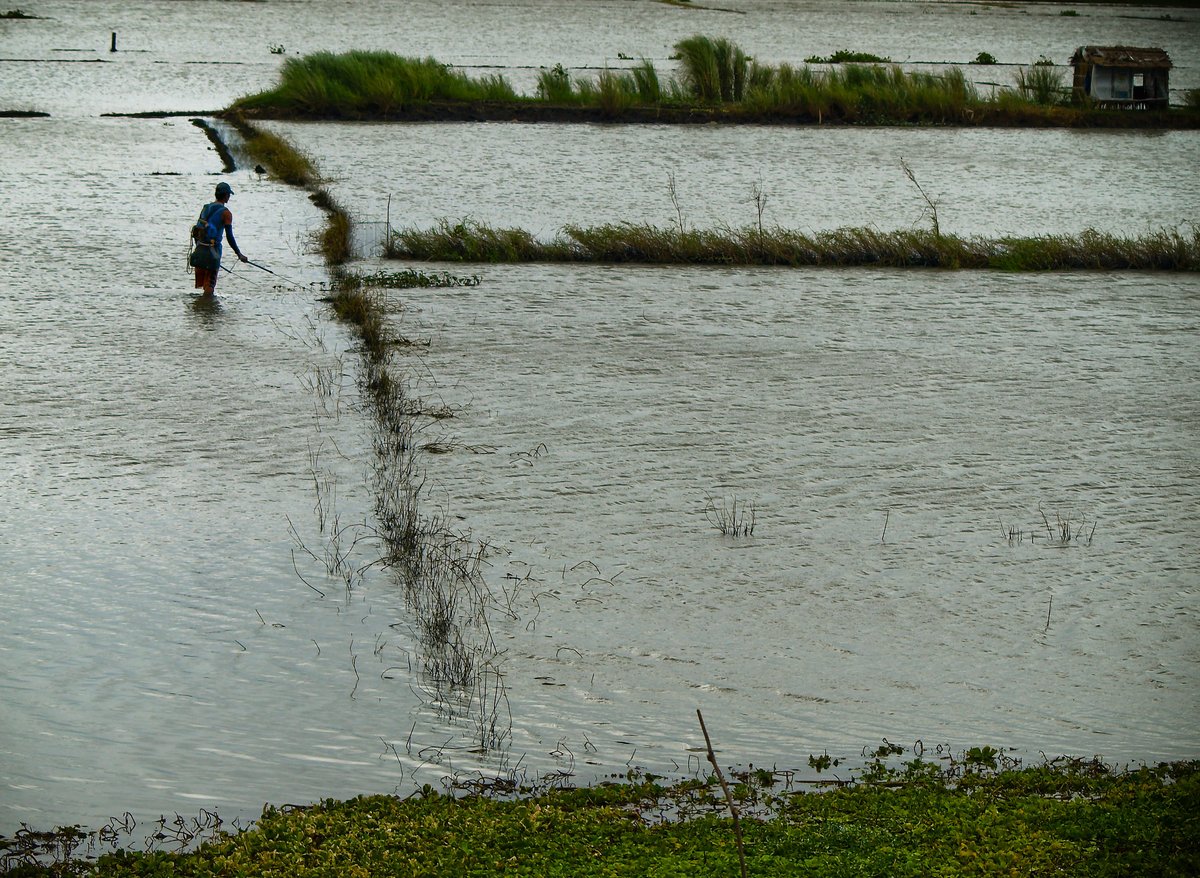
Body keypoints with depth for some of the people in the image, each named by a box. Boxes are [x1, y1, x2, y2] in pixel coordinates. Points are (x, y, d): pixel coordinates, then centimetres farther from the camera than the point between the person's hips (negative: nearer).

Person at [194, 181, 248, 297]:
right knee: (210, 283, -3)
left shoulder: (206, 208, 12)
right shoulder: (226, 213, -8)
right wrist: (239, 254, -6)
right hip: (214, 249, -6)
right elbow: (229, 237, -13)